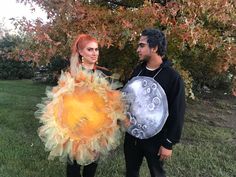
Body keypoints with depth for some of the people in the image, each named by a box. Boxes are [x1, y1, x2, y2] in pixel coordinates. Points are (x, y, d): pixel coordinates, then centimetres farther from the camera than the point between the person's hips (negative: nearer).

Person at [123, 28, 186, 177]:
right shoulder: (138, 70, 2)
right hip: (131, 135, 5)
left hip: (155, 139, -5)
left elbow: (177, 114, -14)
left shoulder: (173, 77, -16)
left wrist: (169, 143, -12)